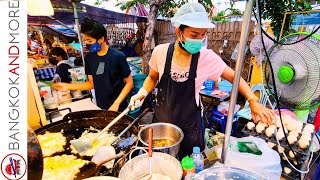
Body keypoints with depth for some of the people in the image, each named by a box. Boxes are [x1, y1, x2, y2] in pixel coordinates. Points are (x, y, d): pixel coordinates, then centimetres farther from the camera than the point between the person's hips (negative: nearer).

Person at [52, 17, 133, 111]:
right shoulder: (89, 58, 0)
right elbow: (92, 83, 8)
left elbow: (129, 83, -11)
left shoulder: (118, 57, -16)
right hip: (100, 107, 5)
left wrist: (116, 104, -17)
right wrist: (68, 86, 0)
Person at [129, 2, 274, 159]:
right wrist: (142, 93, -14)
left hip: (190, 125, -1)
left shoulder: (207, 57, -17)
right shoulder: (160, 52, -15)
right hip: (162, 119, 1)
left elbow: (234, 77, -5)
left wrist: (253, 101, -17)